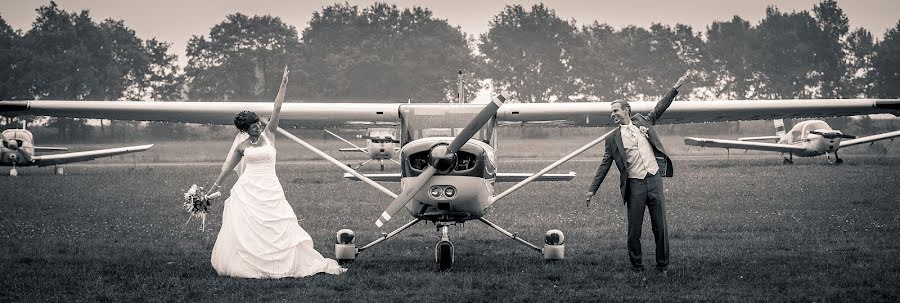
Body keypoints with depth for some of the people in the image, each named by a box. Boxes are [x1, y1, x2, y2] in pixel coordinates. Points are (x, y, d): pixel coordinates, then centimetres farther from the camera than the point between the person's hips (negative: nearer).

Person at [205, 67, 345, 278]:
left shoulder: (268, 134, 4)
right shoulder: (242, 146, 5)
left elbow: (277, 109, -4)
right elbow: (228, 167, 15)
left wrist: (283, 84, -10)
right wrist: (214, 188, 18)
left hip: (270, 190, 0)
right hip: (247, 190, 0)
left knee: (282, 227, -1)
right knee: (244, 229, -6)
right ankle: (242, 265, 2)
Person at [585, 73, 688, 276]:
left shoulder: (642, 122, 13)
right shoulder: (613, 139, 8)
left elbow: (660, 108, 23)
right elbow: (605, 166, 9)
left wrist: (675, 89, 18)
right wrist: (592, 190, 5)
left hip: (654, 180, 1)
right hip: (634, 185, -1)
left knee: (660, 227, 4)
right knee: (634, 230, 0)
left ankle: (662, 266, 14)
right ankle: (637, 268, 12)